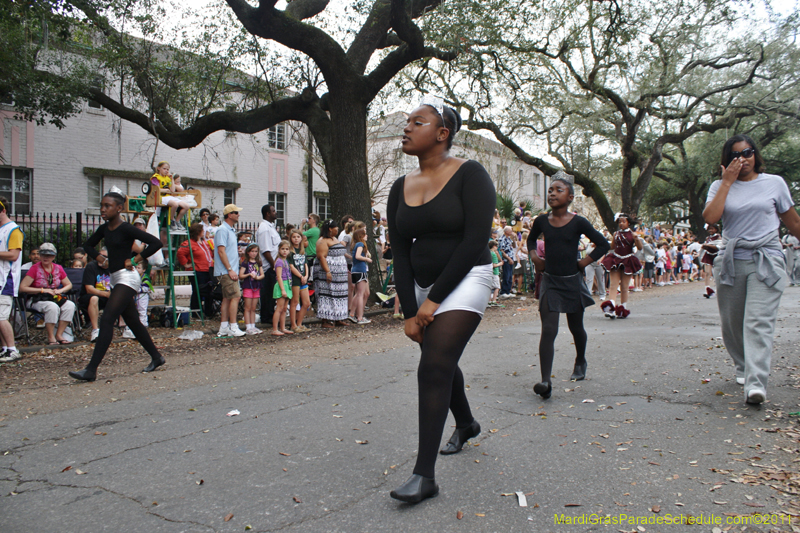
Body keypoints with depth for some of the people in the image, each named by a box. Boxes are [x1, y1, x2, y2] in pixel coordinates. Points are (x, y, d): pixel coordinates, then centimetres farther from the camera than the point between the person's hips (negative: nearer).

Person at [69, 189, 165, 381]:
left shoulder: (126, 229, -13)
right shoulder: (104, 229, 10)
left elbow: (155, 243, -20)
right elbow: (88, 245, 26)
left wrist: (134, 260, -16)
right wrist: (102, 259, 8)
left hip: (127, 278, -9)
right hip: (116, 279, 9)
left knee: (107, 320, -14)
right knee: (133, 322, 13)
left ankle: (91, 370, -14)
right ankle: (156, 357, 26)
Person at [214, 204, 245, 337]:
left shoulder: (231, 230, 18)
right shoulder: (223, 230, -12)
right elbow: (221, 251, -19)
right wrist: (230, 270, -20)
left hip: (231, 271, 10)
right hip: (226, 271, -10)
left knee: (227, 298, 10)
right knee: (235, 296, -12)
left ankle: (223, 328, 14)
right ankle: (233, 328, -10)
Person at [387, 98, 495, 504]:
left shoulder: (469, 175, -10)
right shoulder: (401, 188, 6)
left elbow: (475, 239, -17)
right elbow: (400, 252, 4)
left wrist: (434, 299, -18)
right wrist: (410, 311, -5)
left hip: (465, 280, -6)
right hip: (423, 286, 7)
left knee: (434, 367, -16)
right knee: (442, 362, 20)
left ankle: (424, 475, -10)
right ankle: (466, 424, 48)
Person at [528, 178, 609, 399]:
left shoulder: (578, 222, -8)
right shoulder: (542, 221, 0)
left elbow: (603, 244, 0)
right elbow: (531, 239, 21)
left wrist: (584, 262, -6)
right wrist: (535, 257, 5)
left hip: (572, 281, 0)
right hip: (549, 281, 1)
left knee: (576, 327, 18)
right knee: (548, 330, -13)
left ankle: (580, 361, 48)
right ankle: (545, 381, -19)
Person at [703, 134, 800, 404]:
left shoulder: (774, 183, 7)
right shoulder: (720, 186, 8)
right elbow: (710, 217, -11)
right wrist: (727, 182, -7)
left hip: (766, 260, -2)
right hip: (730, 261, 2)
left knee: (759, 321, -14)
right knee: (731, 322, 10)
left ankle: (756, 383, -18)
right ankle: (742, 367, 32)